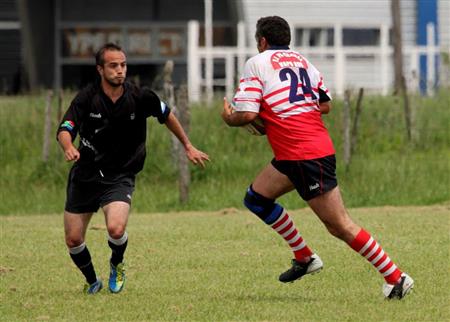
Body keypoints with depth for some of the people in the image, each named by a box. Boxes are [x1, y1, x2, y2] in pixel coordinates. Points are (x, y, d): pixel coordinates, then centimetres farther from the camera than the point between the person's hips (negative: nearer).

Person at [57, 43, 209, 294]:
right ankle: (92, 282, 30)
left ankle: (117, 265, 10)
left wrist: (188, 147, 16)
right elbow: (65, 129, -21)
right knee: (74, 240, 0)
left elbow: (167, 115, 11)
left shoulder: (140, 97, -9)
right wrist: (69, 147, -44)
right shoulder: (87, 98, -12)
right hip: (85, 175, 1)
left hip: (120, 177, -1)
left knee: (116, 228, -25)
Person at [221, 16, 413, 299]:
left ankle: (396, 278, -7)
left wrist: (229, 118, 9)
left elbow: (247, 114, -13)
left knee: (340, 226, -7)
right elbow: (326, 104, 15)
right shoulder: (302, 61, 16)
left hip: (303, 156, -9)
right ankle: (305, 258, 21)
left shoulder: (257, 63, -4)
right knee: (256, 198, 19)